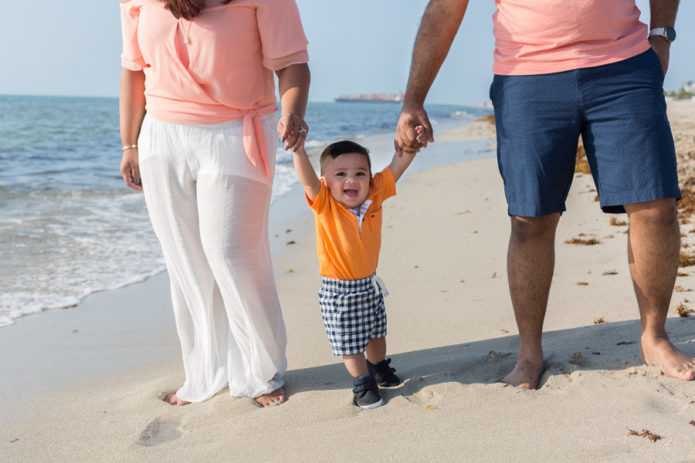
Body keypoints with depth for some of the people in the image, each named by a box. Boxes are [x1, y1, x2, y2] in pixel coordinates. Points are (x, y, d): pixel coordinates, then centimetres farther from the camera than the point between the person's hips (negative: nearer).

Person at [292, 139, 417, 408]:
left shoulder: (375, 194, -9)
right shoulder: (324, 204, -21)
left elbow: (399, 163, -8)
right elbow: (306, 176, -36)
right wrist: (297, 146, -49)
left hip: (370, 284, 5)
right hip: (338, 292, -5)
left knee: (376, 334, 25)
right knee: (349, 343, 7)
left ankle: (379, 368, 51)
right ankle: (363, 384, 29)